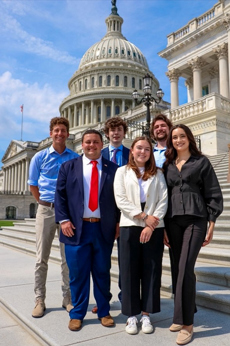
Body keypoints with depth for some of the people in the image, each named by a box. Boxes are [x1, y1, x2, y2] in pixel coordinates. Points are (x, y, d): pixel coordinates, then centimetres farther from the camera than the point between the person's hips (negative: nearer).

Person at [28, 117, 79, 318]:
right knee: (42, 257, 6)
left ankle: (68, 298, 20)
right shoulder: (40, 157, 3)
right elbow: (33, 185, 9)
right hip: (46, 210, 0)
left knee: (68, 257, 7)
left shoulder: (75, 158, 2)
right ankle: (40, 300, 18)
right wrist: (45, 204, 7)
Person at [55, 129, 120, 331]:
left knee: (102, 272, 12)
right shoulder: (68, 167, 7)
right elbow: (60, 195, 3)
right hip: (76, 227, 0)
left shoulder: (113, 169, 6)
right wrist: (63, 220, -7)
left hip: (104, 228, 1)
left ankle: (104, 312, 29)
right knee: (77, 273, 8)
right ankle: (77, 314, 25)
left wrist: (118, 222, 0)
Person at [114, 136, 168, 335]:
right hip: (130, 227, -1)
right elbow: (120, 200, -4)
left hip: (154, 228, 1)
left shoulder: (158, 174, 11)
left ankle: (146, 314, 18)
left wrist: (152, 225, -11)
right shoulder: (122, 172, 7)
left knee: (151, 271, 5)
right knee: (130, 271, 3)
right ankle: (132, 315, 16)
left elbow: (163, 201, 1)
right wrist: (144, 216, -11)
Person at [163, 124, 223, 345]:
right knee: (177, 269, 7)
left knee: (185, 268, -12)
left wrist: (211, 225, -5)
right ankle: (185, 313, 24)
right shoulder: (167, 165, 14)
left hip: (195, 219, -4)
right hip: (173, 221, 4)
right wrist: (163, 227, 8)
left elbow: (213, 194, 1)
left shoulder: (201, 161, 4)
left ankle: (186, 323, 0)